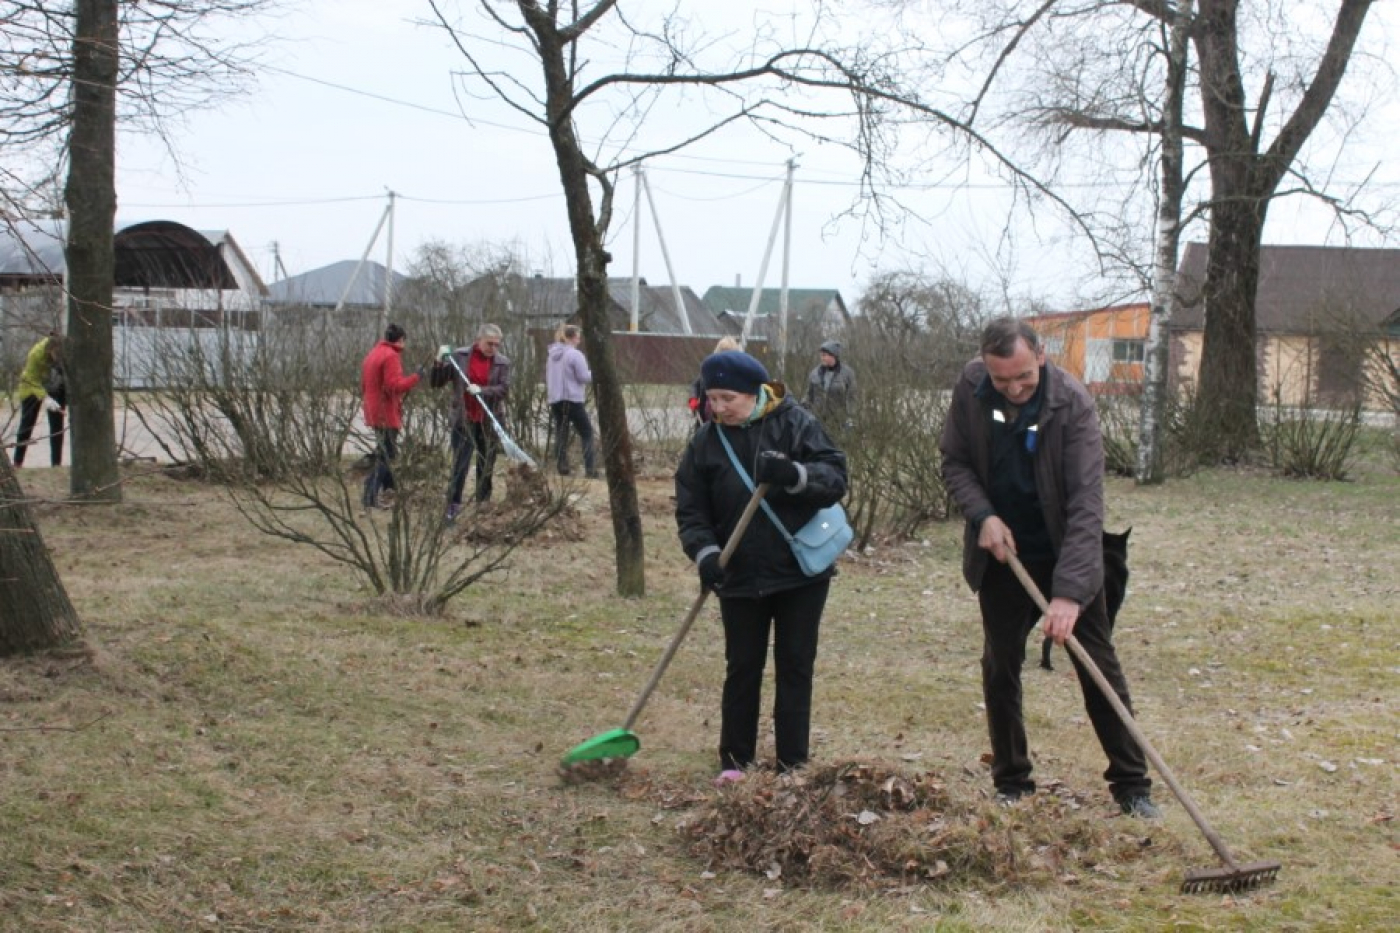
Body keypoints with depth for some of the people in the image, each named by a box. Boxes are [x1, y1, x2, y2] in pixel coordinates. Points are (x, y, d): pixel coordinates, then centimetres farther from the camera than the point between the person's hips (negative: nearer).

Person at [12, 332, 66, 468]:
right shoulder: (36, 354, -36)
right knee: (27, 425, 1)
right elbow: (32, 380, -29)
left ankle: (57, 463, 3)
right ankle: (17, 463, 8)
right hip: (32, 386, -2)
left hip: (57, 389, 2)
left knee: (57, 425, -1)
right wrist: (45, 398, -43)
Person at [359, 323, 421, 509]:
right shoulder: (391, 356, -15)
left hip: (374, 413, 9)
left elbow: (363, 386, 18)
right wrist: (416, 377, -15)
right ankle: (370, 497, -8)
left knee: (385, 453, 21)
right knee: (385, 456, -4)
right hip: (387, 413, -9)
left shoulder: (372, 354, 14)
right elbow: (395, 385, -24)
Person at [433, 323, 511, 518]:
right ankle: (452, 507, -5)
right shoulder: (459, 356, -2)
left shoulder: (502, 363, 1)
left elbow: (504, 389, -10)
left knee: (486, 466, 9)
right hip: (464, 420, -2)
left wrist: (481, 390, -25)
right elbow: (435, 383, 0)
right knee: (460, 465, -7)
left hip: (489, 422, 2)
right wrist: (439, 364, -18)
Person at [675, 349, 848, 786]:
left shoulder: (795, 423, -9)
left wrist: (794, 474, -33)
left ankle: (793, 762, 16)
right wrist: (705, 552, -21)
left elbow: (835, 476, -15)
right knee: (742, 668, 9)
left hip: (802, 570, -1)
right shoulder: (706, 442, -3)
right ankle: (735, 760, 20)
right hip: (740, 577, 2)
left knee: (795, 667, 8)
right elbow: (690, 509, -3)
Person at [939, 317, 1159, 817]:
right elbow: (954, 461, -1)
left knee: (1099, 667, 2)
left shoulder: (1072, 402, -26)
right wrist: (983, 516, -19)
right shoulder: (970, 388, -15)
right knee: (1000, 668, 8)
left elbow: (1086, 504, -30)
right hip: (1002, 552, 3)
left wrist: (1069, 591, -37)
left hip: (1065, 552, -3)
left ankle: (1132, 785, 11)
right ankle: (1010, 783, 22)